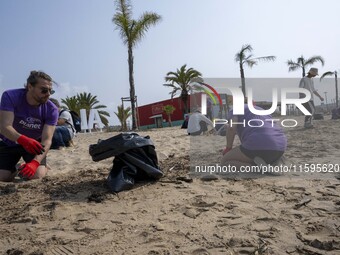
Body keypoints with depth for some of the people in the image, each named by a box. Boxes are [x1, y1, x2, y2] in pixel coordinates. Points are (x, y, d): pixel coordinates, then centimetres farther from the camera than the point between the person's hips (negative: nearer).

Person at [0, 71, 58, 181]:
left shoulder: (51, 110, -24)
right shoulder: (10, 96, -26)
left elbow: (47, 140, -29)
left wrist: (35, 162, -47)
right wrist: (23, 139, -55)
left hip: (35, 143, 0)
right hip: (9, 143, 1)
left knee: (36, 175, -19)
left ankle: (43, 167, 17)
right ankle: (14, 168, 27)